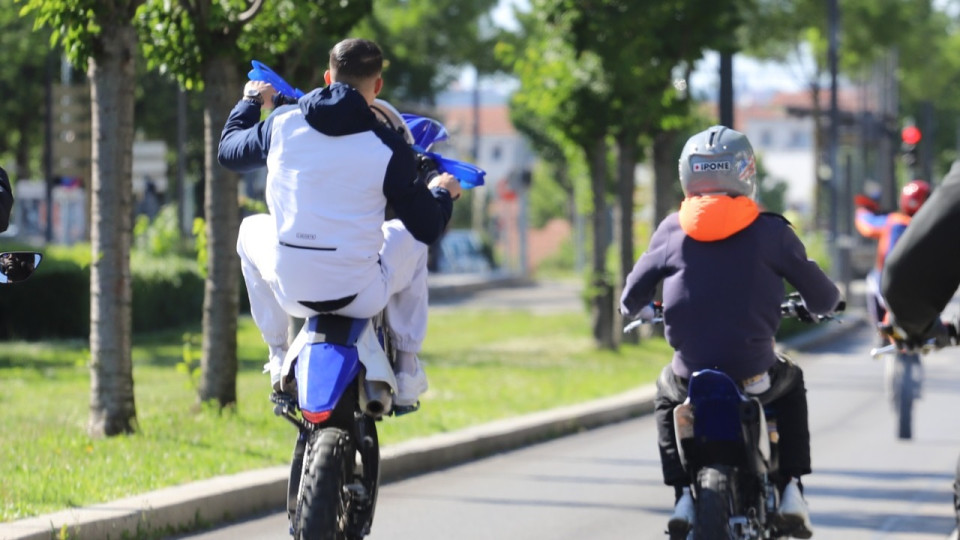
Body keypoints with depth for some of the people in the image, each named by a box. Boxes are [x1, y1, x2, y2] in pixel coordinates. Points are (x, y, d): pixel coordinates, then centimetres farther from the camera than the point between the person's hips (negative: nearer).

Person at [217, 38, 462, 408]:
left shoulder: (282, 124, -3)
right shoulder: (388, 148, -9)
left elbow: (228, 150, 18)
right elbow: (427, 229, -1)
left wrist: (251, 101, 37)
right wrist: (443, 194, 23)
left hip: (290, 292, 2)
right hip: (361, 297, -2)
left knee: (251, 229, 33)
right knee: (410, 239, 29)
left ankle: (279, 356, 31)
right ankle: (407, 368, 27)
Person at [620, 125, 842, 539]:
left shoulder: (672, 231, 2)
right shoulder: (769, 231, -3)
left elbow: (632, 299, 10)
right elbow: (822, 297, 4)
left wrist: (642, 310, 35)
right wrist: (819, 306, 28)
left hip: (690, 376, 1)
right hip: (753, 374, -1)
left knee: (666, 398, 35)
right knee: (791, 384, 33)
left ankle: (683, 493, 17)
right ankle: (791, 488, 22)